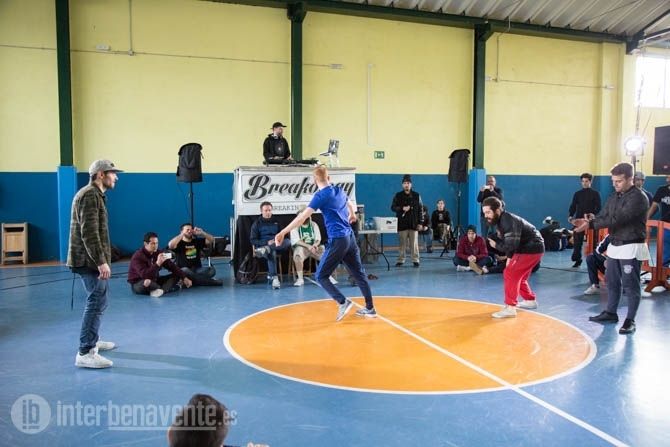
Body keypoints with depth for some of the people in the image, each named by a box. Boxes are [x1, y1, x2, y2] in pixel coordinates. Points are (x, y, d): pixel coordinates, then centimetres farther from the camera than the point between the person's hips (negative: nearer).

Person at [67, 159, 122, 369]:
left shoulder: (95, 194, 18)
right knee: (97, 302, -10)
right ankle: (85, 353, -8)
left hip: (91, 260, 11)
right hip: (89, 260, -11)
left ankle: (92, 341, 32)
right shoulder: (90, 195, -15)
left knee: (98, 300, 19)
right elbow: (89, 233, -23)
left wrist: (101, 260, 23)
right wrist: (101, 261, -26)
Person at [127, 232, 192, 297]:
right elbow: (144, 276, -34)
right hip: (138, 284, -7)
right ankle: (166, 287, -18)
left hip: (154, 281, 7)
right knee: (146, 283, -41)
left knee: (176, 275, -5)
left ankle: (162, 290, -30)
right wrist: (157, 264, -42)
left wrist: (184, 277, -9)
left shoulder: (159, 253, -2)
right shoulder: (138, 256, -22)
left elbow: (172, 266, 1)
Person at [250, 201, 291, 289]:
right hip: (263, 245, -3)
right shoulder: (257, 223, 7)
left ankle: (266, 249, -45)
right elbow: (253, 240, 2)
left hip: (278, 245, 3)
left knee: (288, 242, -31)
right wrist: (267, 242, -14)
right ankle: (274, 278, -47)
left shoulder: (276, 221, 19)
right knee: (272, 253, -40)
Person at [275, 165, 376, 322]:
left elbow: (303, 216, -17)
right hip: (350, 237, 8)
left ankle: (343, 302, -9)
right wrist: (352, 215, 56)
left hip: (337, 240, -8)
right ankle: (370, 308, 18)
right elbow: (350, 204, 33)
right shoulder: (339, 190, 11)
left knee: (321, 276, 1)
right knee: (359, 273, 13)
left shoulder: (321, 195, -10)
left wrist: (283, 232, -16)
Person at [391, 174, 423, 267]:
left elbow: (420, 210, 7)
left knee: (414, 243, 1)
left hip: (413, 224, 0)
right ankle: (400, 260, 10)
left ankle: (415, 260, 8)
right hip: (402, 224, 0)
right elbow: (393, 207, 3)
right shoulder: (398, 196, 4)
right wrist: (402, 208, -14)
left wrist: (419, 222, 1)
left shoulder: (416, 195, 6)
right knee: (402, 243, 2)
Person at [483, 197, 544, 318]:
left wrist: (496, 245, -17)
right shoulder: (500, 220, 1)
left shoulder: (508, 221, -29)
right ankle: (530, 300, 41)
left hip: (532, 249, -10)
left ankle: (510, 308, -15)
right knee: (518, 276, 22)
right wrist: (509, 257, 3)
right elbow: (508, 241, 11)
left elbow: (511, 245, -32)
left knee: (510, 274, -17)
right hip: (524, 248, 10)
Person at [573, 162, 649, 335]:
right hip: (614, 246, 8)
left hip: (631, 247, -8)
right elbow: (604, 216, 7)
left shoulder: (638, 197, -16)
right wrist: (591, 220, -15)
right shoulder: (614, 196, 10)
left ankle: (630, 320, 8)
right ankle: (610, 313, 29)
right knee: (611, 281, 15)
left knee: (630, 285, -1)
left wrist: (591, 224, -29)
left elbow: (617, 219, -25)